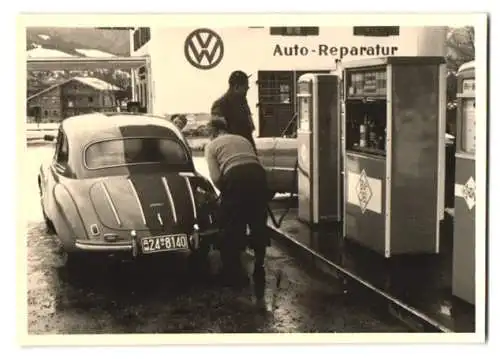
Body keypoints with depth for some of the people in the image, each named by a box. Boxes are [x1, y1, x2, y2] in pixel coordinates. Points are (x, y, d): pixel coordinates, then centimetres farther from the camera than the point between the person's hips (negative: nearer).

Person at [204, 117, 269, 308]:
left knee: (231, 228, 12)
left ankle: (233, 274, 20)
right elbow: (256, 162, 18)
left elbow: (216, 178, 1)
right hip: (258, 174, 4)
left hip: (236, 177, -4)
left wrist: (225, 191, 20)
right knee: (258, 224, 18)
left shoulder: (211, 145, 16)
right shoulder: (243, 139, 30)